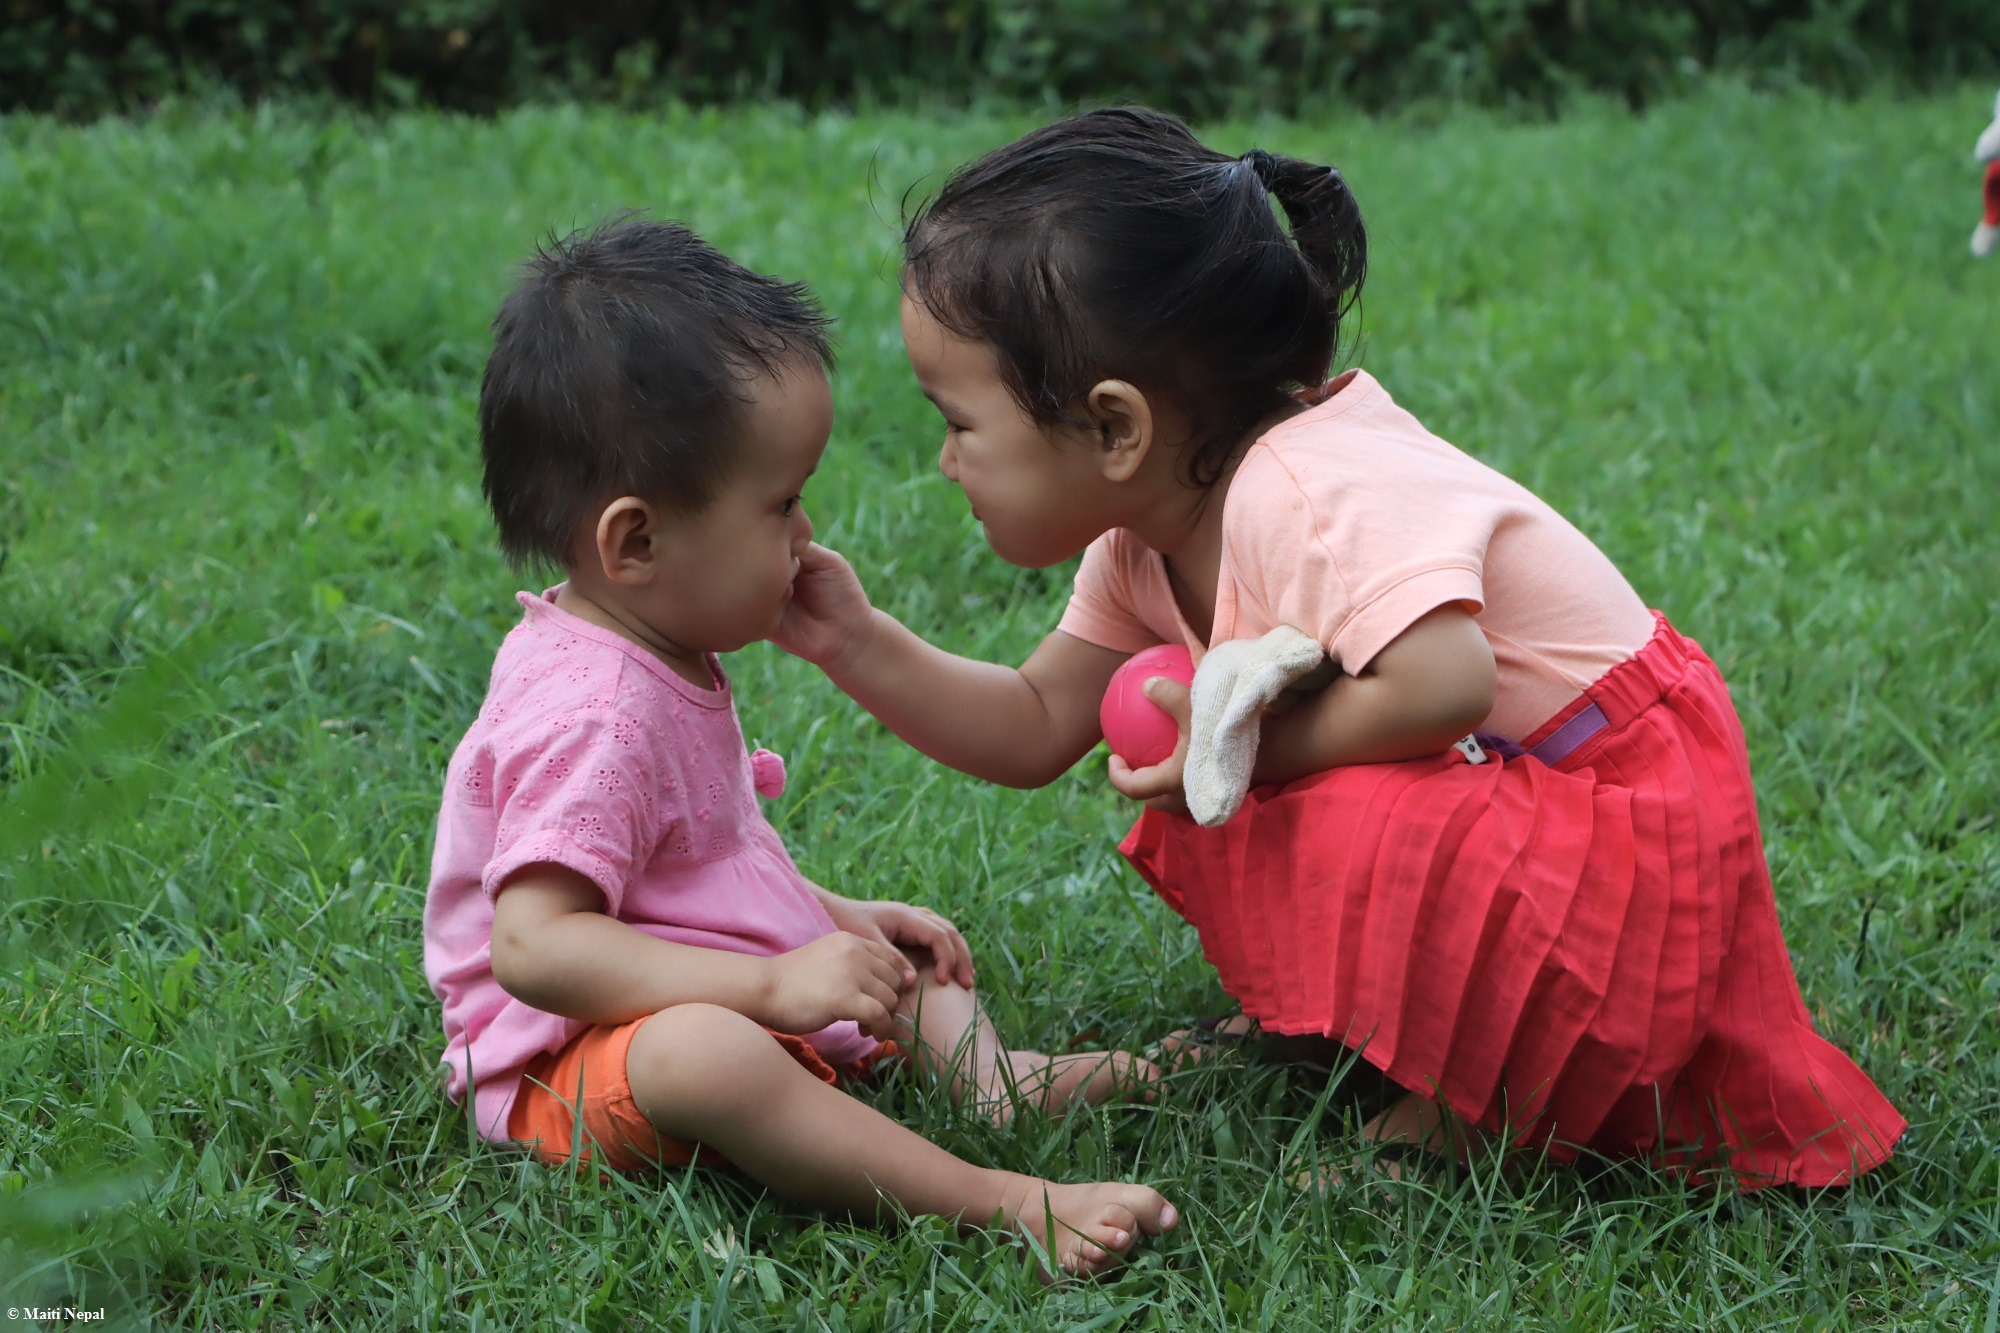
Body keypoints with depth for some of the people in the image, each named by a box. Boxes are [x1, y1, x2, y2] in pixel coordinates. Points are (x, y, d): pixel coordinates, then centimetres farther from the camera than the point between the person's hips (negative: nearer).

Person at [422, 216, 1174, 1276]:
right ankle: (1009, 1203, -44)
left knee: (902, 958, 21)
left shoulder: (661, 661, 9)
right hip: (570, 1067, -11)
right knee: (700, 1053, -41)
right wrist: (774, 986, -37)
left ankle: (998, 1076, -10)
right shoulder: (592, 713, -25)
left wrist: (835, 918, 12)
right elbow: (534, 944, -34)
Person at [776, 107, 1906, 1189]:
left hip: (1619, 813, -10)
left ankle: (1443, 1116, -7)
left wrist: (1240, 745, -27)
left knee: (1345, 833, -33)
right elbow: (1039, 728, 6)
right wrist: (859, 646, -6)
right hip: (1496, 807, 10)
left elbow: (1443, 685, -41)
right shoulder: (1148, 540, 0)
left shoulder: (1305, 500, -29)